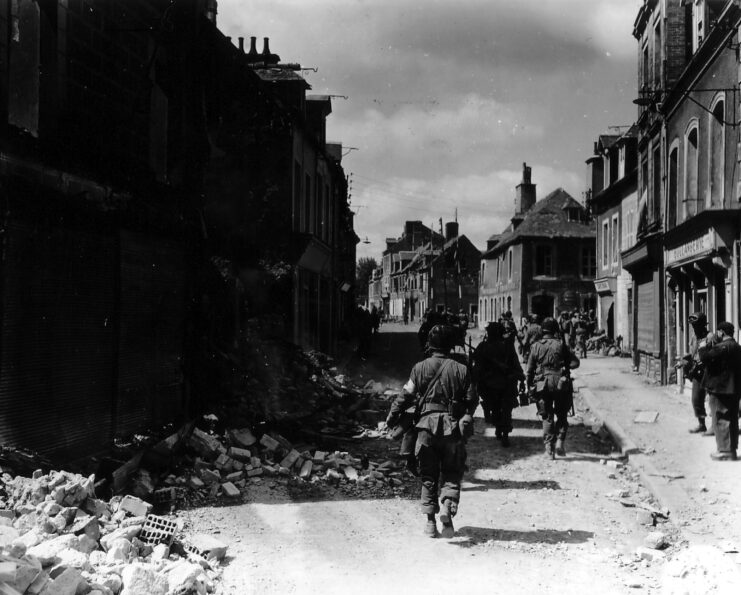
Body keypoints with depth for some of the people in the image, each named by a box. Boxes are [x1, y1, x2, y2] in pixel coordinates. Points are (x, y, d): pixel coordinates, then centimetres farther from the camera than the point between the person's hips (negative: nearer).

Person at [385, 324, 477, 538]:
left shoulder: (420, 368, -1)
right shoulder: (461, 370, 0)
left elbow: (406, 396, -2)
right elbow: (471, 400, 2)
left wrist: (391, 418, 9)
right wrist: (466, 421, 21)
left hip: (426, 426, 1)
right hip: (453, 429, 0)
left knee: (428, 476, 10)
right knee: (451, 474, 9)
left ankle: (430, 522, 8)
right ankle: (448, 505, -17)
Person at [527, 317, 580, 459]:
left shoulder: (536, 347, 1)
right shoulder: (561, 345, -3)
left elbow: (530, 369, 3)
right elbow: (575, 362, -6)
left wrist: (530, 386, 13)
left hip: (542, 385, 1)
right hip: (560, 384, -1)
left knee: (547, 417, 8)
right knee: (561, 415, 14)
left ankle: (549, 448, 2)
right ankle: (560, 441, -2)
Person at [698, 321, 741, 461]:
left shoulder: (723, 347, -18)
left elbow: (706, 357, -22)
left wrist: (702, 347, -5)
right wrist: (710, 345, 11)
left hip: (720, 389, -10)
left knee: (721, 421, -4)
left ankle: (725, 451, -2)